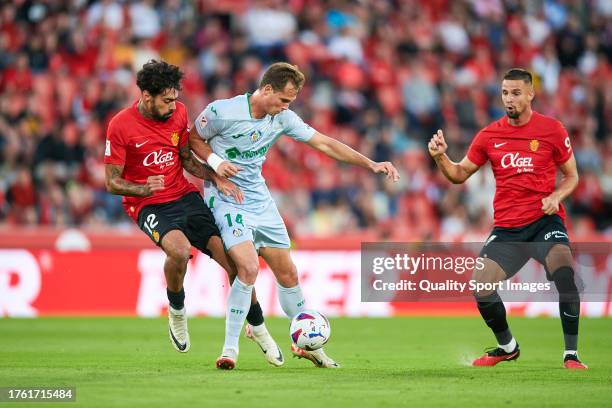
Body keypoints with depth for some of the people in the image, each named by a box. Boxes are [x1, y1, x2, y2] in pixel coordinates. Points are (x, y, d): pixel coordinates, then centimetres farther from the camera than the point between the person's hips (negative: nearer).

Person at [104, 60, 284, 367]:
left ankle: (259, 329, 11)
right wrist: (143, 188, -27)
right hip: (149, 205, -4)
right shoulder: (120, 126, -13)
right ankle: (177, 311, -4)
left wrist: (216, 178, 0)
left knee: (233, 257, -10)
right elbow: (112, 182, -8)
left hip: (185, 197, 5)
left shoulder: (179, 112, 2)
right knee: (179, 250, -36)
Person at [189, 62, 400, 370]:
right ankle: (230, 349, -13)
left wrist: (370, 164, -5)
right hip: (225, 200, -6)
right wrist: (215, 161, -20)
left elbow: (324, 143, 1)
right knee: (249, 267, -24)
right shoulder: (221, 112, -18)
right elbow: (194, 138, -1)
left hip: (260, 200, 6)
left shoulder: (282, 118, -3)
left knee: (288, 273, 8)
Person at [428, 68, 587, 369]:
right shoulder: (489, 135, 5)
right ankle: (507, 347, 18)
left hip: (545, 221, -3)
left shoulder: (551, 129, -1)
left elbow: (571, 176, 8)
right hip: (506, 228, 3)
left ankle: (571, 354, -16)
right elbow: (459, 174, 12)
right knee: (480, 286, -10)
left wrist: (556, 196, -13)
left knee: (565, 274, -28)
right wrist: (440, 157, -8)